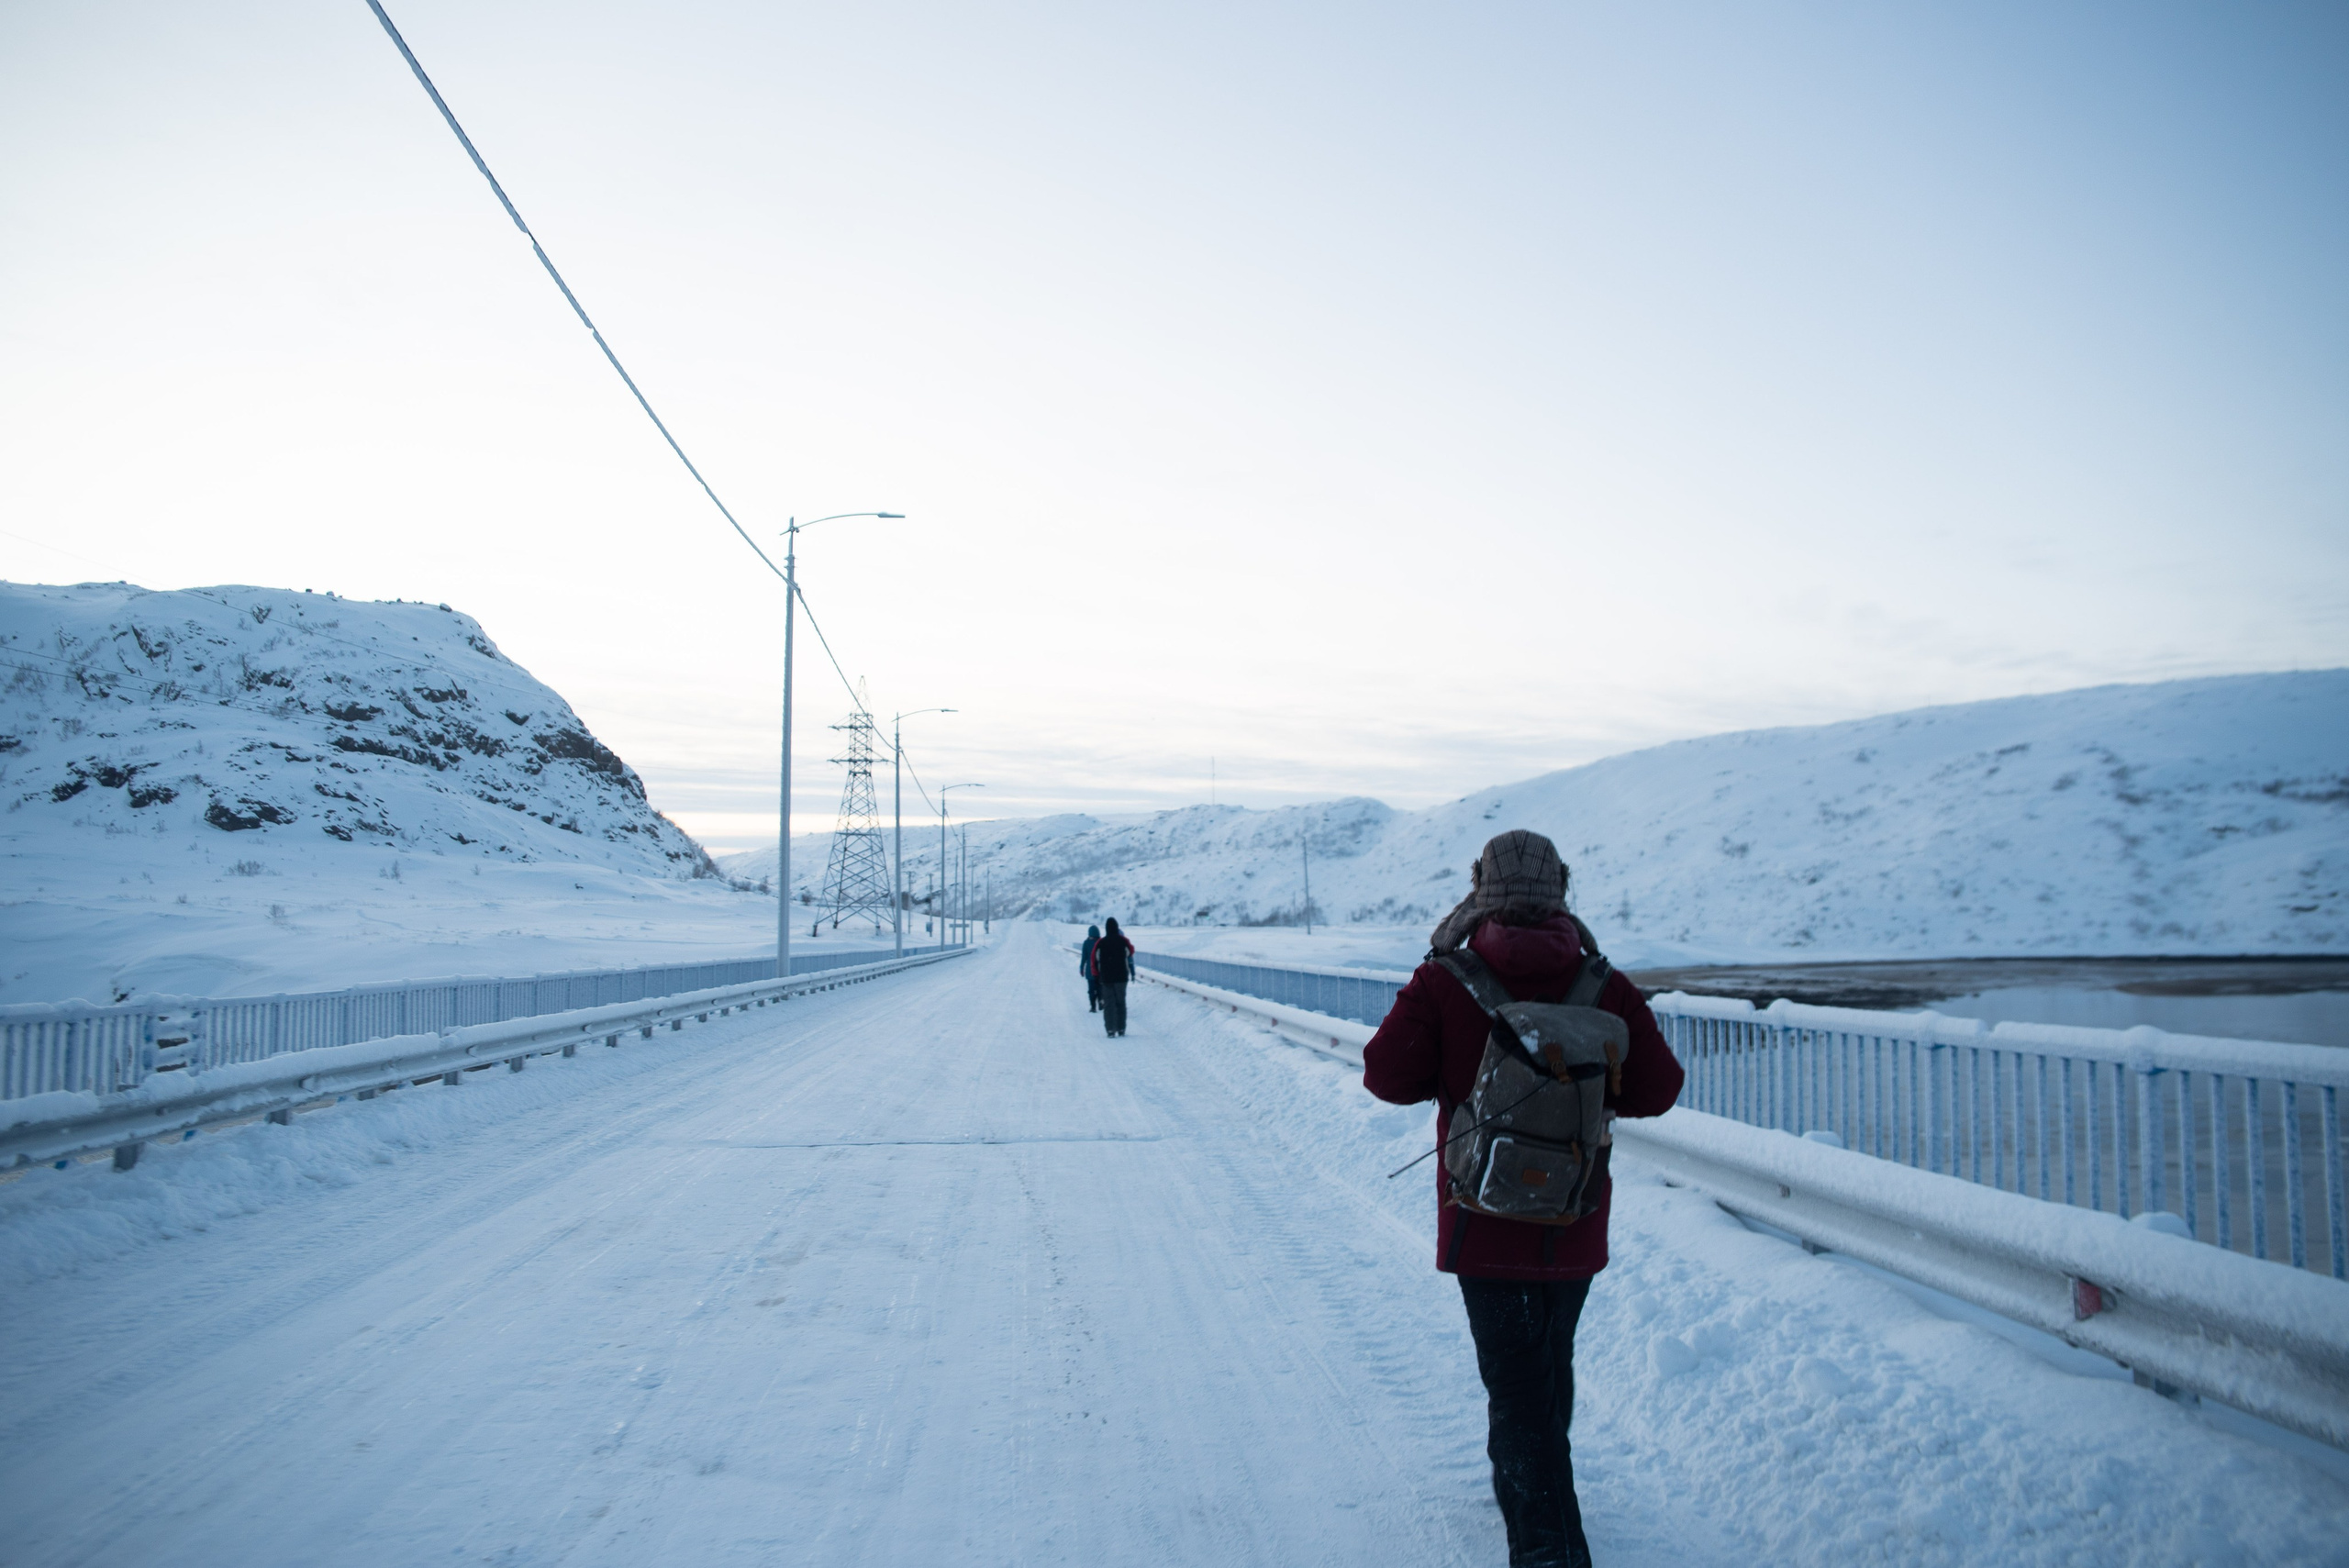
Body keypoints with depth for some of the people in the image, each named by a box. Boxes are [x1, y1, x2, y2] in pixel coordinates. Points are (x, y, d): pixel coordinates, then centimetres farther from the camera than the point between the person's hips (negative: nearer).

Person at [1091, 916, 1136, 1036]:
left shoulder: (1100, 943, -6)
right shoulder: (1123, 941, -5)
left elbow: (1095, 960, -2)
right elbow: (1130, 952, 15)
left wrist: (1096, 975, 9)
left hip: (1106, 978, 0)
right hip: (1121, 977, 0)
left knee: (1108, 1004, 2)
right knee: (1121, 1003, 9)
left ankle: (1110, 1029, -5)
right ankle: (1121, 1029, 8)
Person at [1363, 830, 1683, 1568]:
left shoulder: (1443, 985, -13)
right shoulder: (1607, 988, -7)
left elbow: (1386, 1074, -12)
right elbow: (1656, 1091, -3)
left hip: (1485, 1224, -3)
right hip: (1575, 1227, 4)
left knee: (1518, 1388, 2)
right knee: (1549, 1366, 24)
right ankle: (1523, 1489, 45)